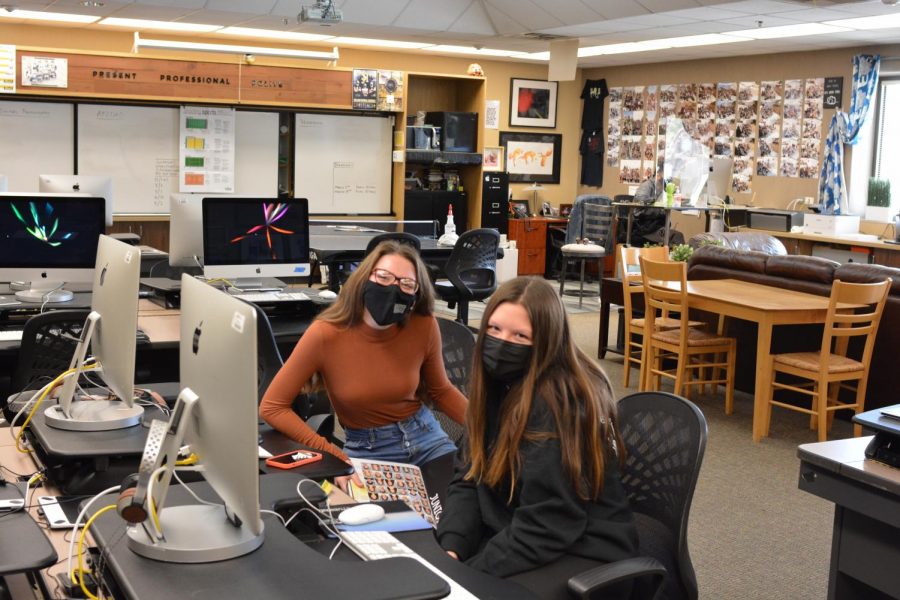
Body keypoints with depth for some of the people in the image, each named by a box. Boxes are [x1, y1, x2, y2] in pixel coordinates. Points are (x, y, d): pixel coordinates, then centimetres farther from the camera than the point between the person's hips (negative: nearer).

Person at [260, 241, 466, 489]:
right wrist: (333, 457, -24)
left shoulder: (424, 327, -11)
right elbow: (272, 407, -17)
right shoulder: (325, 334, -20)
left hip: (425, 436, 3)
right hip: (366, 449, -3)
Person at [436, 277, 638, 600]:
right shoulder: (498, 384, 2)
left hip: (583, 554, -7)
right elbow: (469, 480, 3)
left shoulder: (561, 402, -23)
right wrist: (451, 549, -12)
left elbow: (545, 524, -23)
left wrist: (468, 573, -19)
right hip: (512, 535, 7)